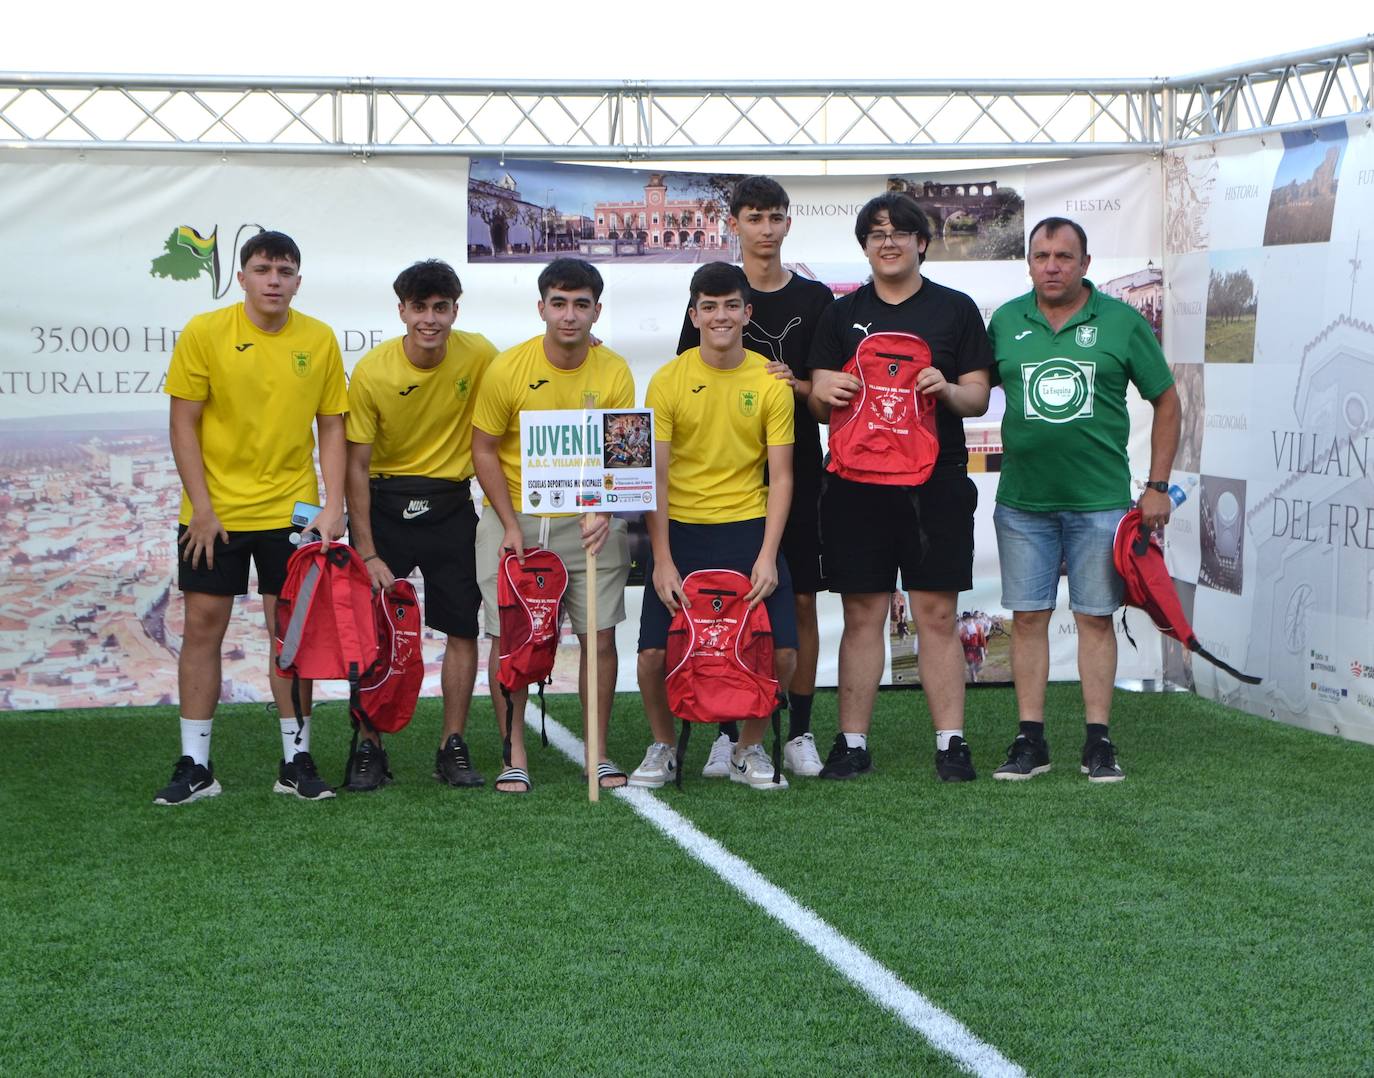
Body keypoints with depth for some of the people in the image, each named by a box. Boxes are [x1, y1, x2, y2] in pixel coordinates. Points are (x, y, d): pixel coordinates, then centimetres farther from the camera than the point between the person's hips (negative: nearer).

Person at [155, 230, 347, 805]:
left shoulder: (319, 340, 0)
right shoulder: (204, 333, -7)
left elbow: (331, 426, 6)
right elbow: (184, 423, -5)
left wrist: (333, 505, -4)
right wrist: (202, 507, -10)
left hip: (291, 510, 1)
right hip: (214, 511, -1)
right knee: (203, 625, 2)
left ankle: (297, 759, 14)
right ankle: (195, 765, 9)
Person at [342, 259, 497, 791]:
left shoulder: (479, 355, -10)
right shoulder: (371, 371, -14)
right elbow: (357, 465, -9)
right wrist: (367, 553, -13)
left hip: (450, 504, 2)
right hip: (383, 502, -1)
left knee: (463, 627, 0)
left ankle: (453, 747, 10)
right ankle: (369, 749, 6)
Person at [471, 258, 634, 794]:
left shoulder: (615, 373, -7)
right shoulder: (508, 369, -10)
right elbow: (484, 450, -2)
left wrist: (604, 514, -21)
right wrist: (511, 525, -8)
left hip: (588, 522, 1)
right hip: (515, 518, -1)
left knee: (600, 634, 0)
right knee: (509, 635, -2)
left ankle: (598, 752, 13)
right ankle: (514, 756, 9)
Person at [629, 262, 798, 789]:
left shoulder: (771, 383, 0)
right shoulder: (668, 381, -3)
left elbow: (781, 477, 0)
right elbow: (655, 475, -4)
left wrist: (767, 556, -10)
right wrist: (662, 560, -10)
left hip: (749, 528, 1)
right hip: (680, 530, -1)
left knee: (781, 652, -8)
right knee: (655, 652, -8)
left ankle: (749, 747, 17)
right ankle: (662, 747, 19)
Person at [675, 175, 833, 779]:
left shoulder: (815, 300, 8)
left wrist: (796, 384, -11)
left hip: (797, 467, 1)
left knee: (801, 600, 1)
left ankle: (799, 734, 10)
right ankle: (729, 734, 7)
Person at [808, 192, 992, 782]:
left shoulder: (955, 309, 9)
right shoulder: (842, 314, 12)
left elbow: (979, 398, 5)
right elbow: (820, 405, 10)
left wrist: (947, 390, -16)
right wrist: (824, 393, -14)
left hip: (936, 482, -1)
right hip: (857, 482, 1)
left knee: (937, 614, -1)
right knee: (861, 614, 2)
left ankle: (950, 743, 4)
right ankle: (852, 743, 8)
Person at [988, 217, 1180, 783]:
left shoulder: (1121, 322, 0)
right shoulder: (1005, 321, 5)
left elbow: (1166, 401, 5)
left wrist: (1158, 486, 2)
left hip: (1099, 500, -1)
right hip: (1022, 501, 2)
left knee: (1095, 617, 2)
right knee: (1028, 617, 3)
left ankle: (1098, 741, 8)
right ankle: (1031, 741, 9)